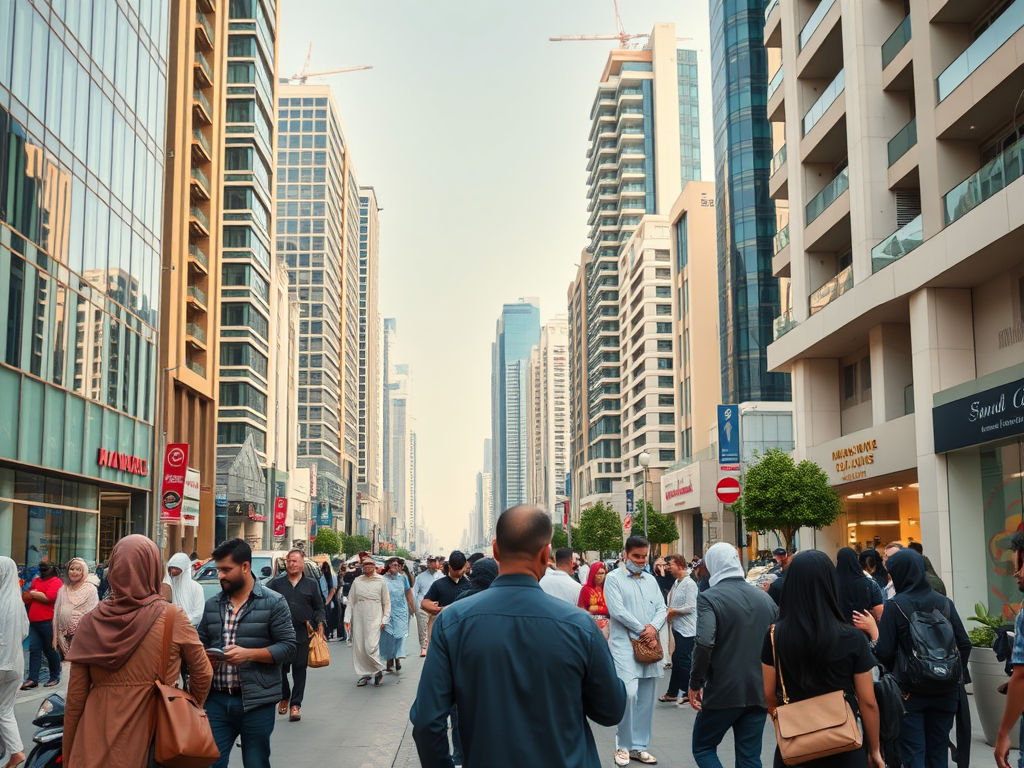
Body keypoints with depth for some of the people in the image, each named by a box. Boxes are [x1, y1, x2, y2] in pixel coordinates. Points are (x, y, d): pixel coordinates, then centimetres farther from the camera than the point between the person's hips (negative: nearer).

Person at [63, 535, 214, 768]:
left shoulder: (91, 621, -2)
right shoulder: (173, 618, -7)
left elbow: (76, 696, 1)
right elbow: (202, 673, 3)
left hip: (96, 744, 2)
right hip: (148, 741, -1)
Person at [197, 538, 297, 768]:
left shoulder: (273, 602, -4)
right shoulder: (212, 605, 11)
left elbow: (287, 645, -7)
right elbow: (201, 643, 19)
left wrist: (248, 654, -19)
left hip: (256, 702, -4)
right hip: (216, 700, 4)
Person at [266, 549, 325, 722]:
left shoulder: (311, 584, 8)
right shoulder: (276, 583, 7)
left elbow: (319, 608, 12)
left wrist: (319, 625, 0)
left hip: (302, 634, 0)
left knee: (299, 669, 0)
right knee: (279, 668, 5)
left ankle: (295, 705, 6)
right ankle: (284, 697, 30)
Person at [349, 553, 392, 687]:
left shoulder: (380, 582, 3)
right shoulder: (357, 582, 8)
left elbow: (386, 602, 6)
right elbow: (351, 601, 12)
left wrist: (385, 620, 2)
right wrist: (349, 619, 7)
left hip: (374, 619, -3)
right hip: (359, 619, 3)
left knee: (371, 647, -12)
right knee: (358, 647, 2)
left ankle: (378, 670, 9)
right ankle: (364, 674, 15)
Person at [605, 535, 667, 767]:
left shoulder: (651, 580, 15)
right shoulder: (614, 578, -3)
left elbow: (662, 608, 9)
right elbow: (617, 611, -13)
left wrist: (654, 628, -11)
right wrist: (643, 630, -10)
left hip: (649, 645, 6)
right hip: (624, 645, -6)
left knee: (646, 698, 7)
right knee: (629, 694, -18)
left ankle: (639, 746, 17)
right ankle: (623, 745, -1)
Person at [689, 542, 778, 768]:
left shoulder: (709, 598, -10)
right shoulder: (765, 598, 7)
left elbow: (704, 643, -24)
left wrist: (695, 683, -13)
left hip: (723, 692, -5)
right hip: (759, 692, 5)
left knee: (703, 748, 13)